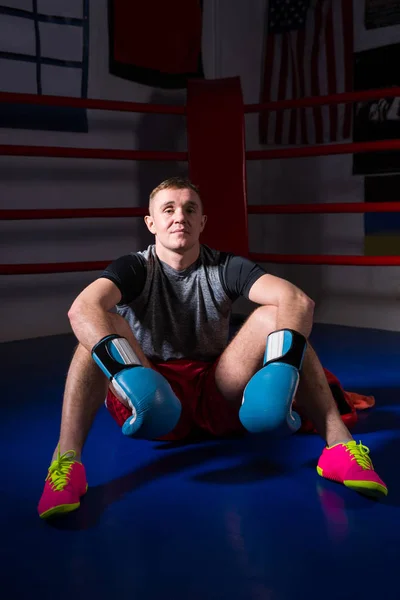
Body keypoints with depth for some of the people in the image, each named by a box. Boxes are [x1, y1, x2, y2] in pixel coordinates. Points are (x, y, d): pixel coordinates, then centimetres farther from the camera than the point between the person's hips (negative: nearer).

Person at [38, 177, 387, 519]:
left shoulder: (224, 268, 2)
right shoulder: (135, 269, -1)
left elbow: (299, 302, -16)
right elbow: (81, 309, -24)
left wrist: (282, 366, -36)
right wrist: (125, 371, -42)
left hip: (219, 400, 1)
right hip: (153, 398, -1)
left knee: (274, 314, -17)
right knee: (100, 325, -24)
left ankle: (340, 444, -30)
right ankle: (66, 461, -40)